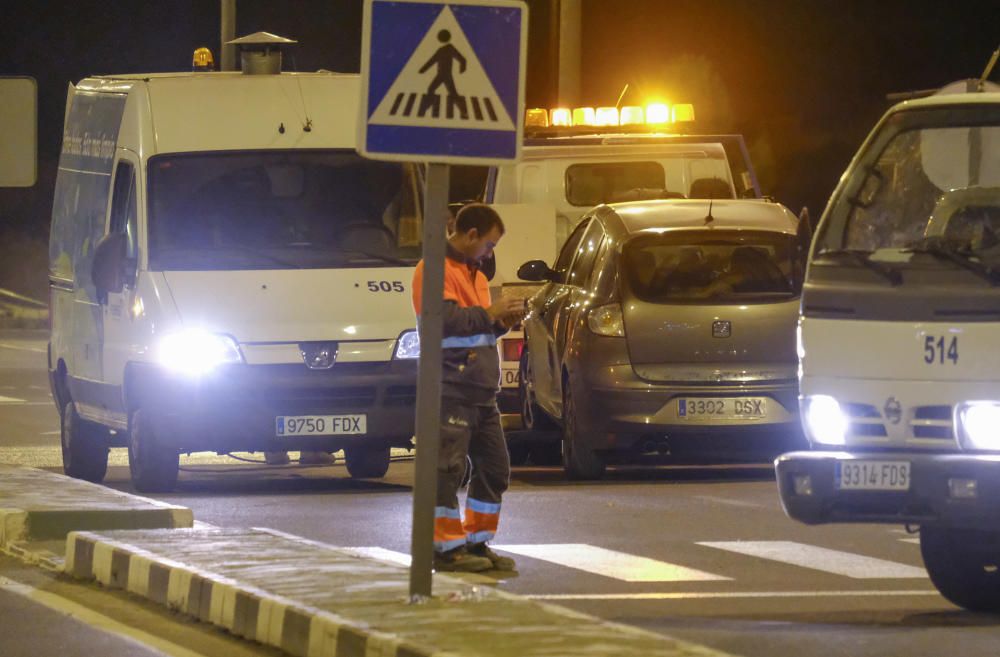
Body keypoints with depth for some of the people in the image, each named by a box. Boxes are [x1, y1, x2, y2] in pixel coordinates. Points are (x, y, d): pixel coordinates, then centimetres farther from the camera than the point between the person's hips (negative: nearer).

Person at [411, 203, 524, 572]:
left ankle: (477, 543, 19)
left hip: (481, 391, 10)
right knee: (448, 469, -8)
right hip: (452, 387, -10)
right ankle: (448, 548, -6)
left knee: (494, 467, 11)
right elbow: (446, 320, -21)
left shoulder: (473, 273, 23)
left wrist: (502, 323, 10)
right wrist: (489, 314, -13)